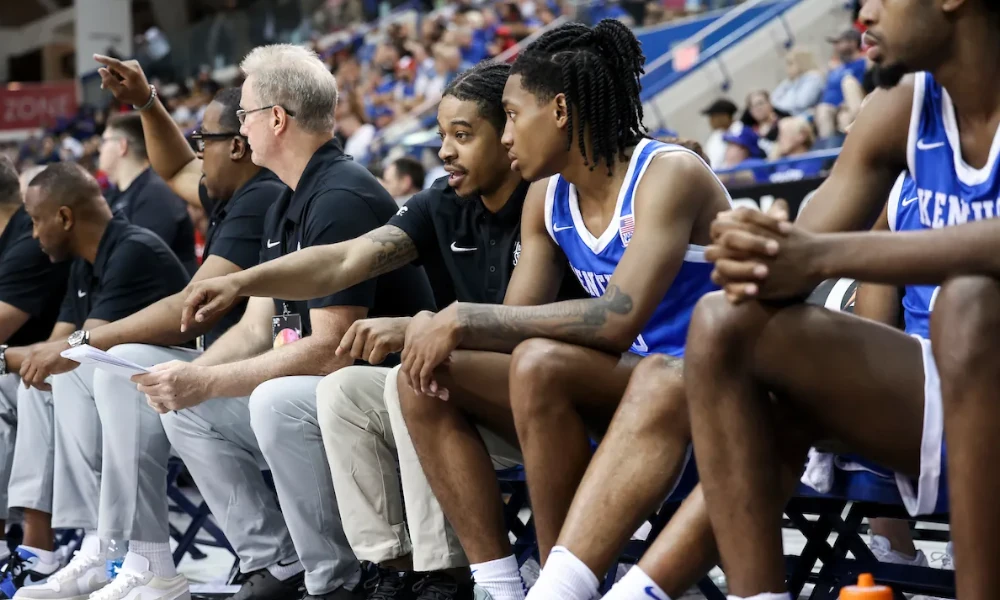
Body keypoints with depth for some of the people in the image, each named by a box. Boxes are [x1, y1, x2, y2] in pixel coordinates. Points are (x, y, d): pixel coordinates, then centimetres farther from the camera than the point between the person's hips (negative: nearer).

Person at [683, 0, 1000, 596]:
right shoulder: (901, 113, 4)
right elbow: (799, 254, -1)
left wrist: (824, 256, -35)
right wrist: (755, 257, -23)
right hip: (933, 406, 6)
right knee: (724, 324, -10)